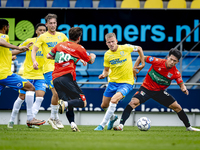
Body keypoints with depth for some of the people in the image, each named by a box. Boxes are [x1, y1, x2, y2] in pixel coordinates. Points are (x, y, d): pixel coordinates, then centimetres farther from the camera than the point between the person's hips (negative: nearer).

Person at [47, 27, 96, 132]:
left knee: (69, 104, 10)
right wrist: (93, 56, 43)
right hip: (67, 77, -6)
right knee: (82, 102, -3)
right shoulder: (78, 48, 5)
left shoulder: (60, 45, 16)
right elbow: (90, 61, 19)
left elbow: (49, 56, 27)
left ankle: (72, 123, -10)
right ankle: (64, 103, -30)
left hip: (55, 78, 6)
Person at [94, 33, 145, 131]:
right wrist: (103, 75, -11)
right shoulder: (107, 55, -2)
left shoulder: (126, 48, -10)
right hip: (113, 81, 5)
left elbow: (139, 49, 9)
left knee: (114, 100, -28)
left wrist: (143, 63, 6)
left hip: (126, 82, -5)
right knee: (104, 106, 8)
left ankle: (102, 125, -19)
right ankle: (112, 117, 44)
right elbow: (106, 69, 11)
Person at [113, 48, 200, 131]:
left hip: (160, 92, 3)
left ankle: (188, 127, 20)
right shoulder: (158, 62, -20)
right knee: (133, 102, -27)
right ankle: (121, 125, -26)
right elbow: (141, 58, -8)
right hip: (146, 88, -3)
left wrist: (183, 89, -25)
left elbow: (181, 84, -2)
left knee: (177, 107, -1)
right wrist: (134, 68, -13)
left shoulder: (176, 73, -13)